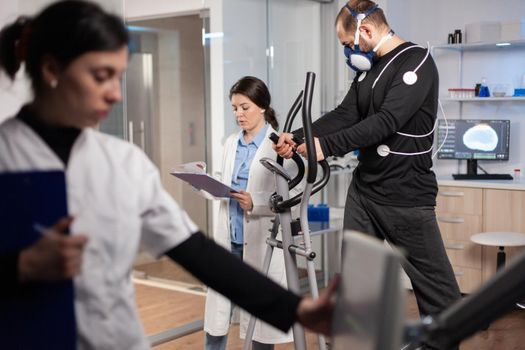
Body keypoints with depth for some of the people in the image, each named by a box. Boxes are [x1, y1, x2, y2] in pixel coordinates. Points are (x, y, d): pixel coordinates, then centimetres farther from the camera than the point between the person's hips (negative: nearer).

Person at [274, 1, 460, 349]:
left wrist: (327, 145, -31)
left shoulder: (417, 63, -13)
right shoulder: (369, 67, 12)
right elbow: (345, 115, 6)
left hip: (406, 196, -8)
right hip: (363, 190, 8)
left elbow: (386, 121, -25)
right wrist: (298, 137, -7)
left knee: (435, 285, 3)